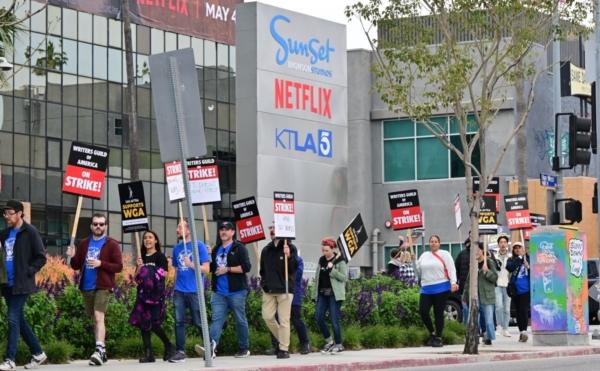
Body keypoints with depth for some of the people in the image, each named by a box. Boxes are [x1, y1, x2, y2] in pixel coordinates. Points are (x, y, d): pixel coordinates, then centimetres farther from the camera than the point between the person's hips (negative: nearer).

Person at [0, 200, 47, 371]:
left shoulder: (30, 232, -7)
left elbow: (41, 257, -7)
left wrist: (28, 271, -15)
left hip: (22, 285, -7)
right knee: (19, 320, 11)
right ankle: (38, 353, 23)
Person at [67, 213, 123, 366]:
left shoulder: (112, 244, -1)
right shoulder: (84, 244, 13)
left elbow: (119, 266, -5)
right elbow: (76, 266, 15)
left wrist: (101, 263, -18)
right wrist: (73, 257, -7)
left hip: (103, 287, -6)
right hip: (87, 287, 6)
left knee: (99, 317, -19)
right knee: (94, 320, 12)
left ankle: (99, 351, -26)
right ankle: (102, 351, 21)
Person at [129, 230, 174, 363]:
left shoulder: (160, 257, 0)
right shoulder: (142, 258, 17)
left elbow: (162, 275, -7)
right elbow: (137, 278, 14)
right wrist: (139, 267, -3)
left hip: (156, 294, -6)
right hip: (142, 294, 6)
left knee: (154, 323, -12)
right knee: (143, 323, -1)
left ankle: (169, 347, 7)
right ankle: (148, 353, 0)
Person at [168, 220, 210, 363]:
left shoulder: (199, 245, -2)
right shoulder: (177, 248, 12)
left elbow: (206, 269, -6)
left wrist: (191, 265, -18)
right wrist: (175, 286, 12)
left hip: (194, 291, -4)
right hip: (179, 291, 4)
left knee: (198, 322, 2)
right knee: (179, 322, -1)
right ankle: (180, 351, 2)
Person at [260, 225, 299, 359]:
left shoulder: (290, 248, -3)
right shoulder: (266, 250, 12)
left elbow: (294, 268, -12)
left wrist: (288, 256, -27)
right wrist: (263, 283, 11)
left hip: (284, 289, -5)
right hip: (269, 290, 5)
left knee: (283, 320, -4)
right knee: (267, 316, 2)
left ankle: (284, 349, 1)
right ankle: (281, 340, 23)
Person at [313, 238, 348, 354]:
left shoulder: (340, 261, -4)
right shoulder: (321, 260, 15)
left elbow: (344, 277, -10)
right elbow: (317, 276, 25)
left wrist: (332, 269, -19)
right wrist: (316, 292, 15)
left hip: (334, 294, -6)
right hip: (322, 293, 6)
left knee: (334, 320, -6)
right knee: (319, 318, -1)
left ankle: (338, 344, 6)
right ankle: (329, 342, 15)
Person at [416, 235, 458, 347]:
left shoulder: (444, 254, 2)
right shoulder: (424, 256, 17)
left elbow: (451, 269, -5)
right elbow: (418, 270, 22)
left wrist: (453, 283, -17)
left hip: (441, 288, -4)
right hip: (426, 289, 4)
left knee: (438, 313, -1)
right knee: (423, 311, -7)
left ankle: (438, 338, 9)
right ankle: (432, 333, 13)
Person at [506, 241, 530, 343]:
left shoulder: (528, 259, 5)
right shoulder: (511, 260, 8)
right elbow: (509, 267, -13)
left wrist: (528, 266, -12)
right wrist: (520, 258, -14)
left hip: (525, 289, -3)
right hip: (515, 289, 3)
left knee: (524, 310, -14)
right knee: (518, 311, 9)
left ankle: (524, 331, -18)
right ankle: (521, 331, 17)